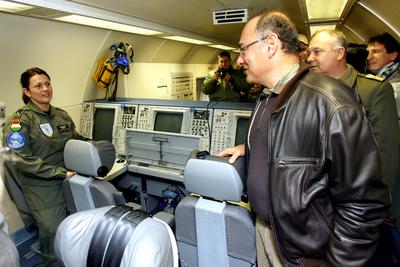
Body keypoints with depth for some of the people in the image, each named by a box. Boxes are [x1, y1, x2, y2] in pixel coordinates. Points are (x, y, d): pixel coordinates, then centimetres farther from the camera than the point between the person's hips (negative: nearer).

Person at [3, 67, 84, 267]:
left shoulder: (61, 115, 10)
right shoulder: (20, 120, -7)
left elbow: (78, 142, 20)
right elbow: (20, 159, -15)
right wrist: (61, 173, -20)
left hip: (71, 180, 5)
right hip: (43, 187, -5)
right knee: (56, 237, -3)